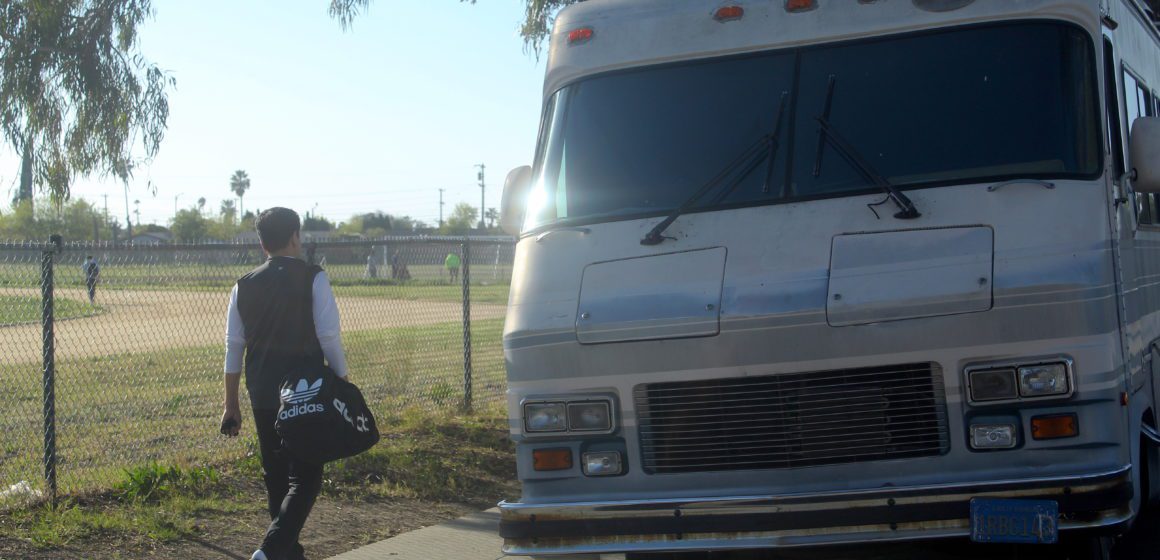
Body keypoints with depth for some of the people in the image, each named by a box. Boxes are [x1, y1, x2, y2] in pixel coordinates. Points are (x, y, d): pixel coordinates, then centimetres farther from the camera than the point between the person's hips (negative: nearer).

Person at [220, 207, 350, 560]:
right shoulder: (313, 279, -7)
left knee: (275, 476, 16)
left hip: (262, 397, 5)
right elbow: (330, 338, -11)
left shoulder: (244, 286, 6)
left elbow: (233, 348, 8)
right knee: (305, 478, -2)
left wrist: (231, 406, 13)